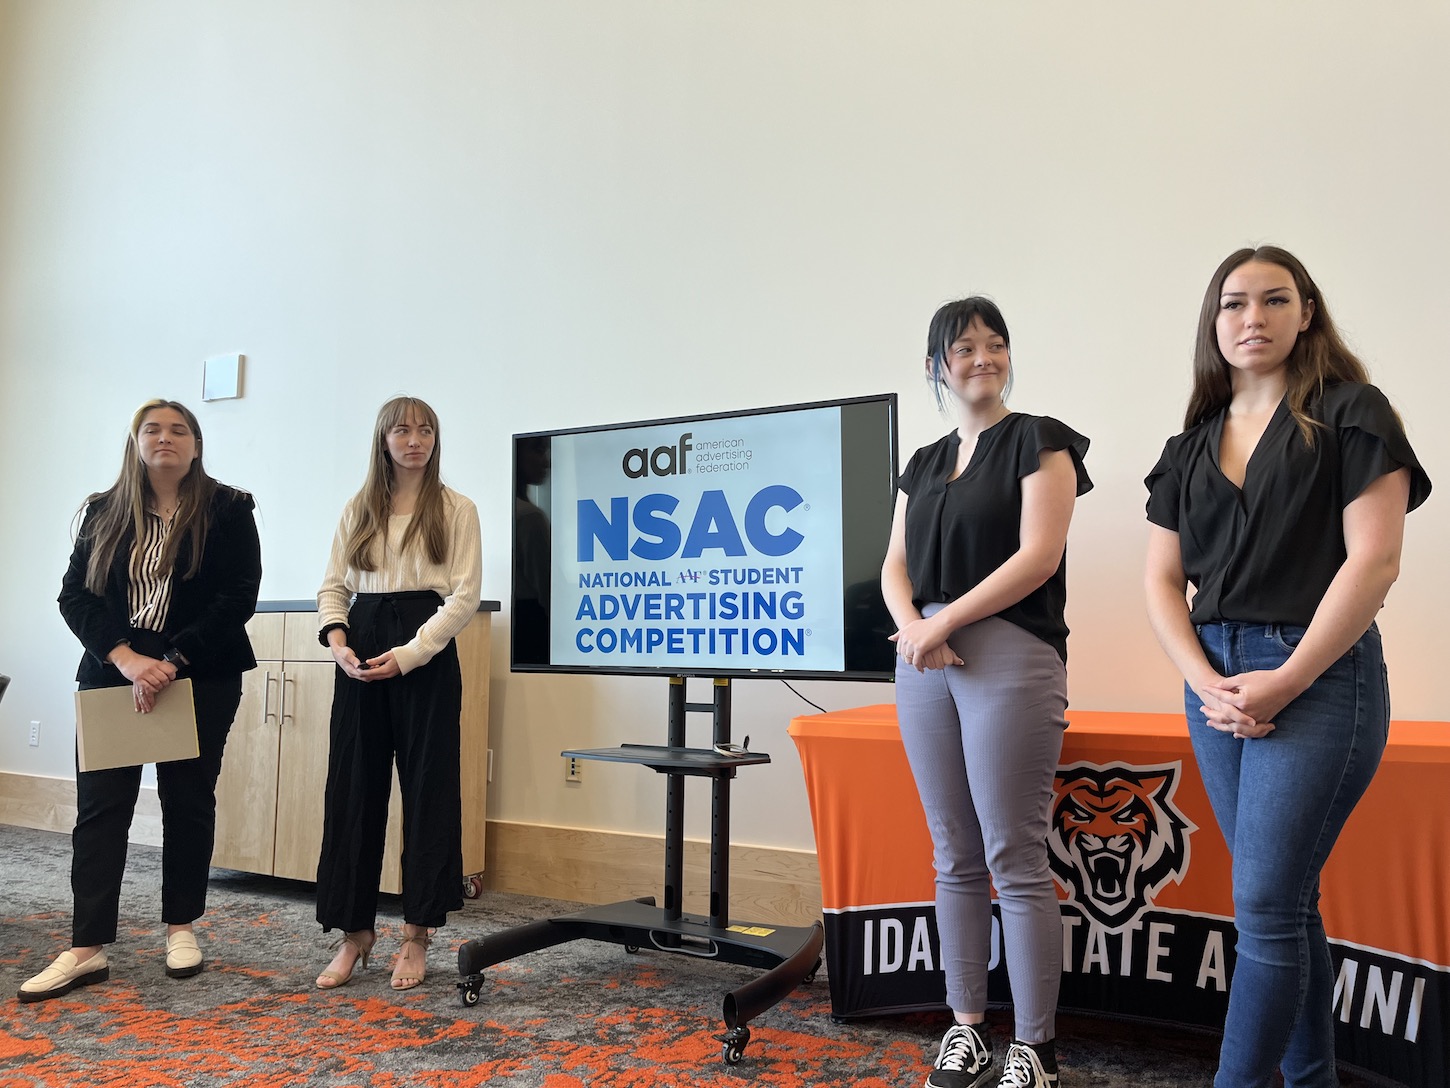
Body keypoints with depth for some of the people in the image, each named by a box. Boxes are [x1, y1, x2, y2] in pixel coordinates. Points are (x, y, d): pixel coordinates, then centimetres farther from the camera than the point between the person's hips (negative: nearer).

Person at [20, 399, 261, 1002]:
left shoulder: (227, 510, -1)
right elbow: (75, 594, 0)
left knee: (188, 802, 8)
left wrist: (173, 662, -17)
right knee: (99, 804, 0)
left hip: (200, 679, -2)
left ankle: (181, 927, 22)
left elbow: (238, 596, -9)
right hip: (113, 674, 2)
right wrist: (126, 659, -15)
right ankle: (86, 949, 5)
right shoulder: (104, 512, 8)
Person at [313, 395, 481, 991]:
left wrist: (407, 654, -14)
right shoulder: (357, 511, 12)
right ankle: (354, 932, 16)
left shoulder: (455, 509, 1)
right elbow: (333, 585, 13)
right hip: (361, 656, 4)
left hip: (426, 656, -3)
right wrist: (337, 640, -7)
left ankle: (417, 935, 13)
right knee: (352, 790, 4)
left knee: (427, 789, 1)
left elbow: (464, 595, -6)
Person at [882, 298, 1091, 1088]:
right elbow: (895, 567, 13)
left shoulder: (1038, 441, 2)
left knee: (1014, 858, -4)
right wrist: (912, 625, -8)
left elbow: (1039, 555, -10)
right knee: (954, 856, 9)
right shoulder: (922, 465, 18)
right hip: (926, 662, 6)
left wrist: (944, 622, -11)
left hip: (1011, 658, -5)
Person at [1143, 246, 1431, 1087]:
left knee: (1266, 900, -7)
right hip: (1217, 682, 5)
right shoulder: (1192, 448, 13)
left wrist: (1287, 679, -15)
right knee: (1287, 898, 13)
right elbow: (1163, 581, 8)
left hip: (1318, 677, -5)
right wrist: (1207, 683, -7)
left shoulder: (1350, 414, -1)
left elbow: (1374, 557, -11)